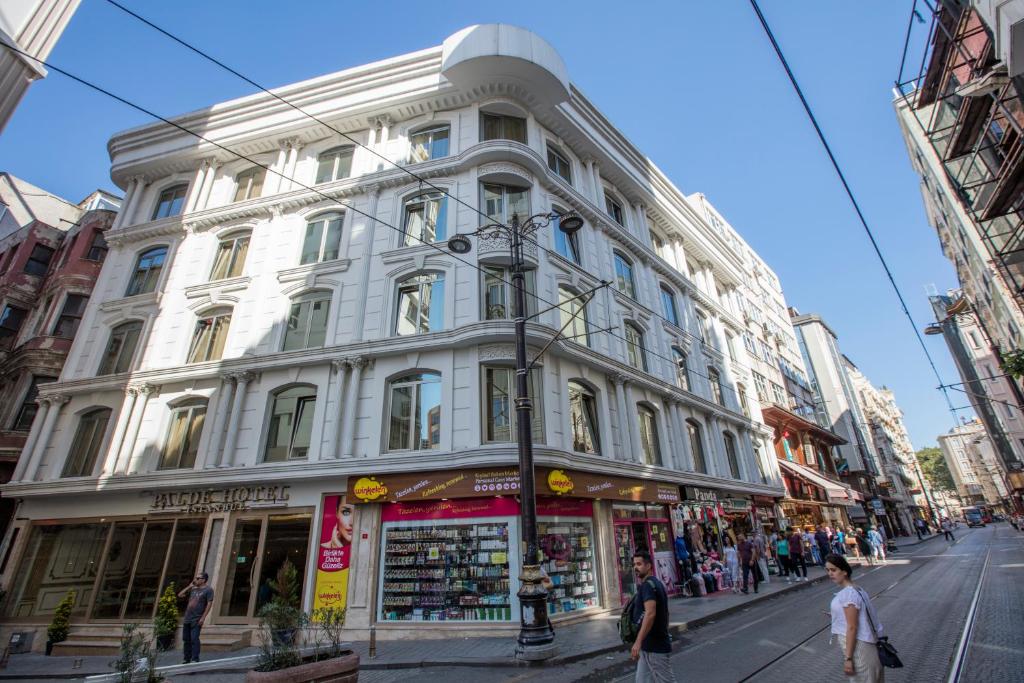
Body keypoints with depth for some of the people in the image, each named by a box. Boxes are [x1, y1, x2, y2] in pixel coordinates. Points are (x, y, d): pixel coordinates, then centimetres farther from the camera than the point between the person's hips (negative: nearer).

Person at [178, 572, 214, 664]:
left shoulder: (208, 590, -5)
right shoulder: (193, 589, 15)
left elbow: (209, 604, -11)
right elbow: (180, 595, 17)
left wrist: (203, 617, -17)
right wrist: (189, 586, 10)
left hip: (196, 620, -7)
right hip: (187, 619, 7)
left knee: (194, 639, -10)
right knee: (186, 639, 10)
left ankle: (195, 659, -4)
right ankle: (187, 659, 21)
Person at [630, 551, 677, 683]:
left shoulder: (647, 585, -19)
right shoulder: (656, 583, 12)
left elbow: (650, 614, -30)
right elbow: (664, 613, 20)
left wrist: (638, 642, -31)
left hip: (654, 646, -10)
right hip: (649, 645, 10)